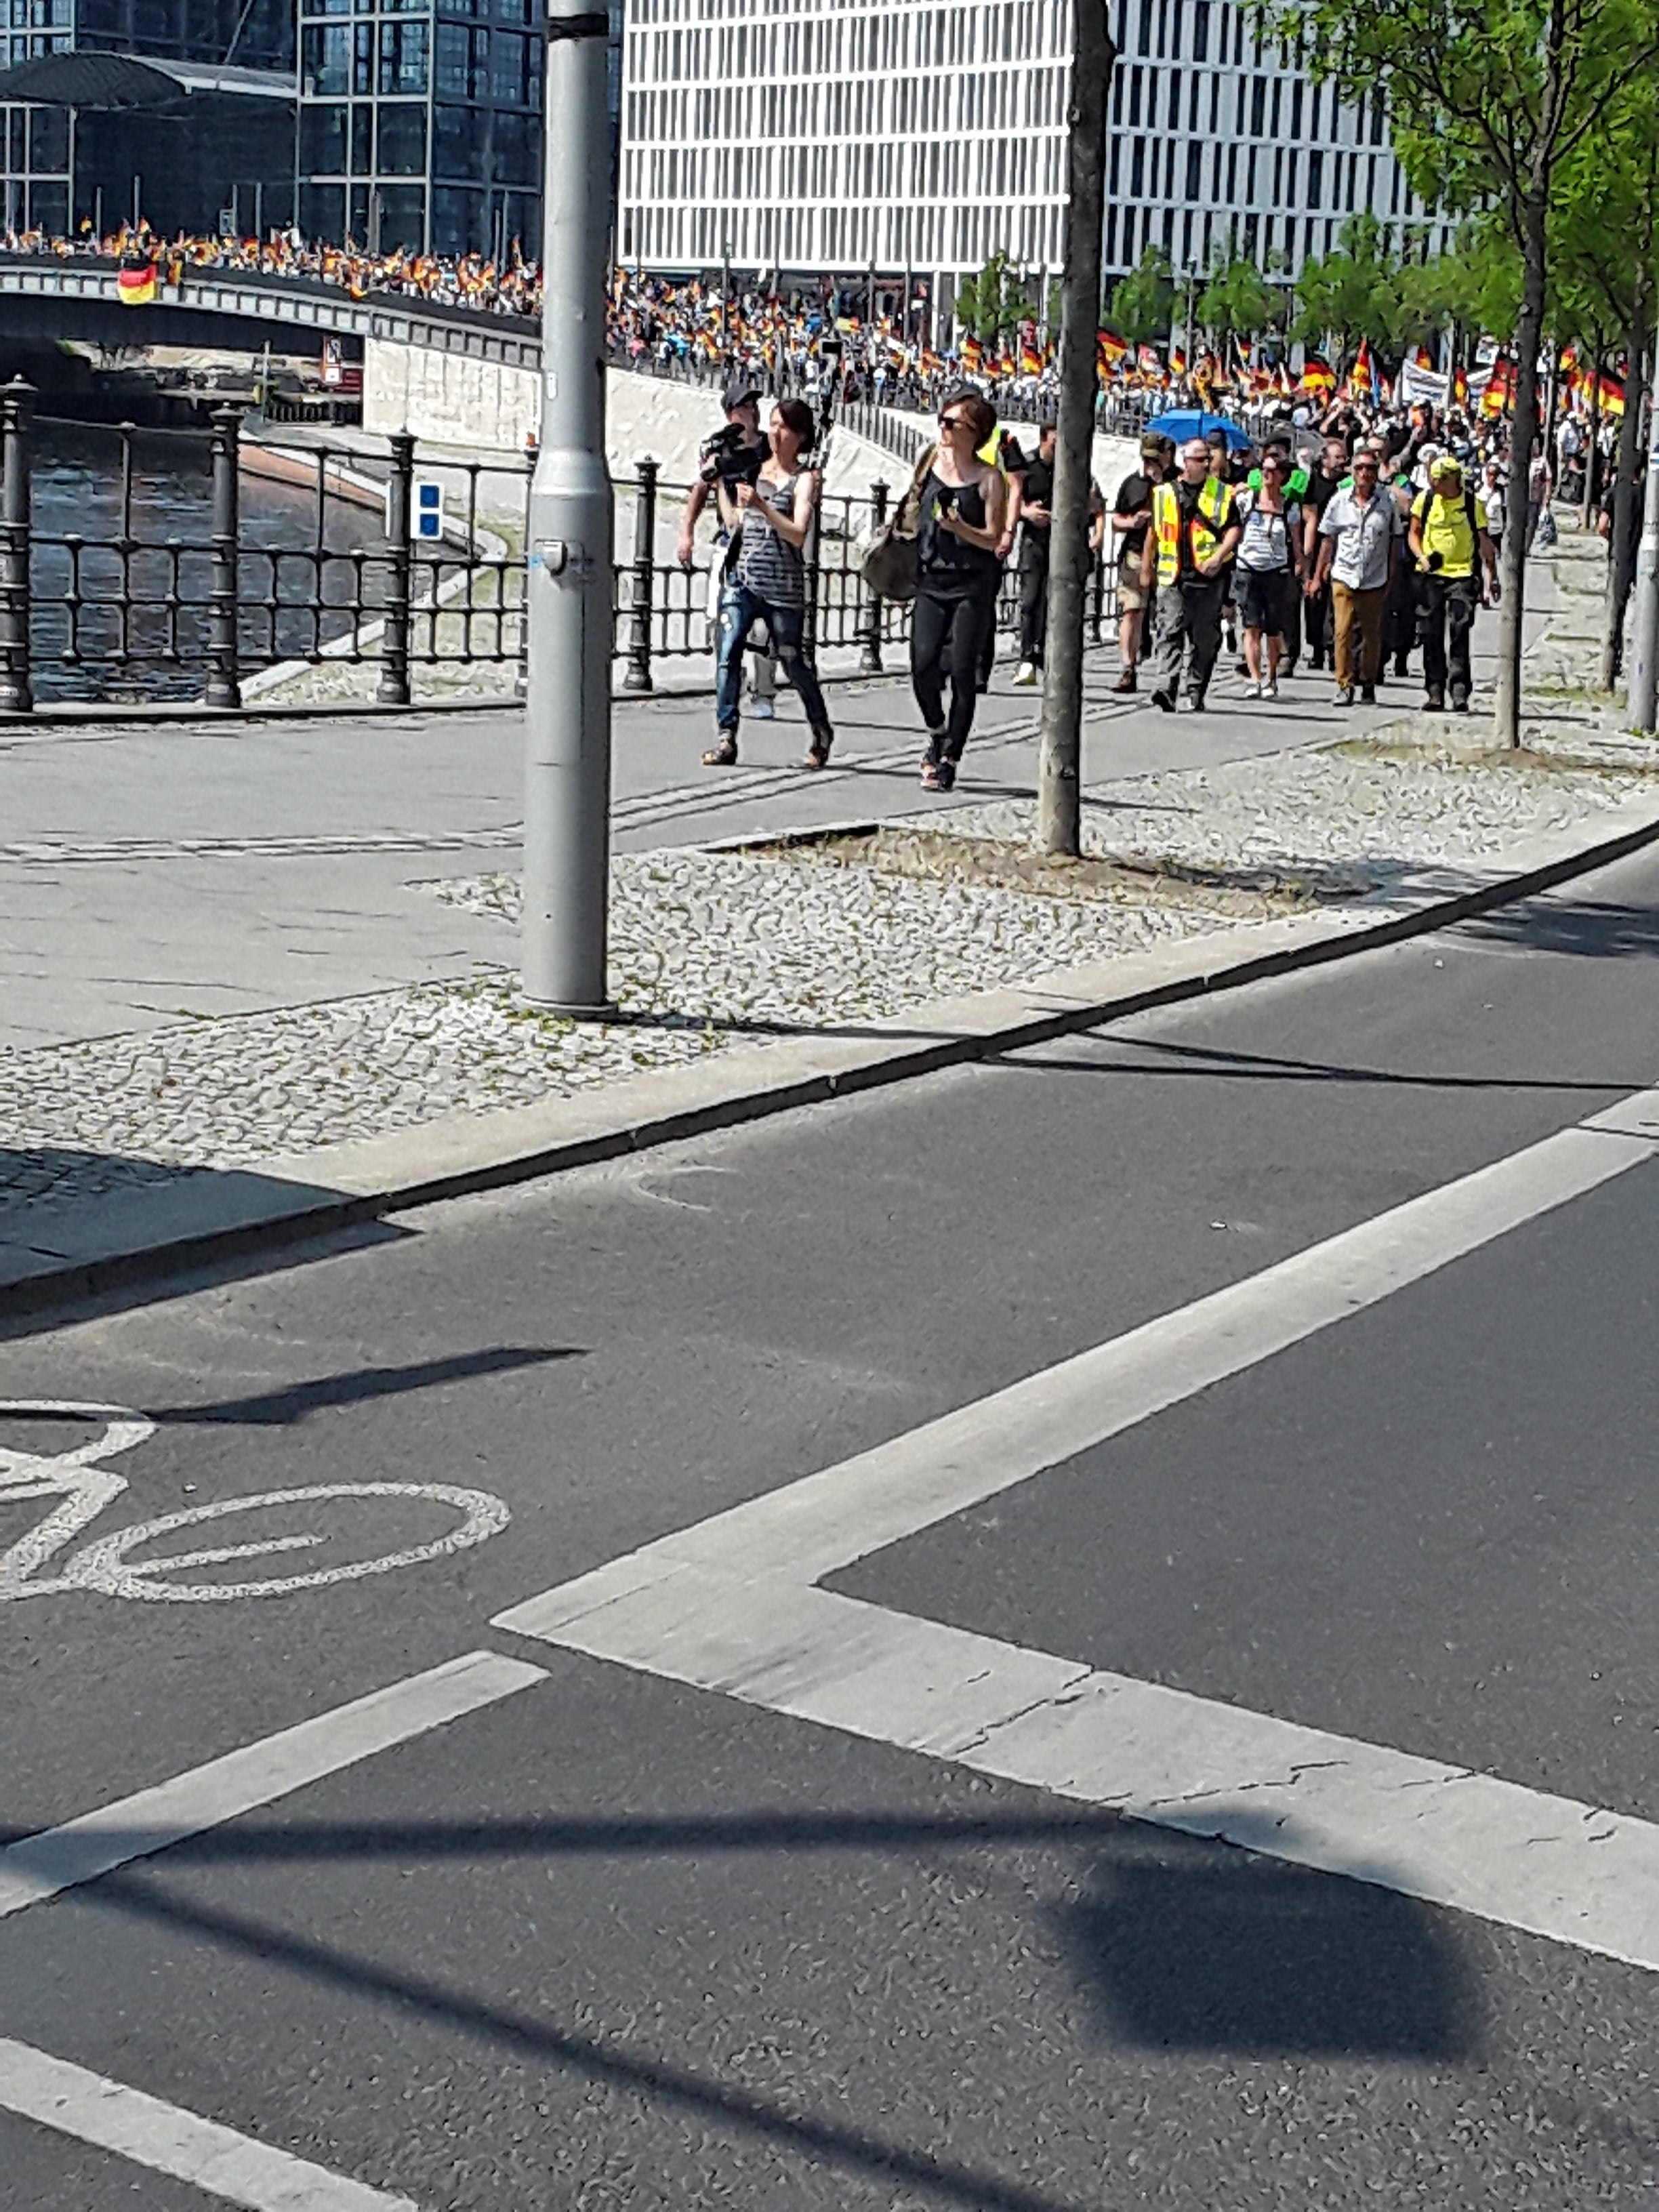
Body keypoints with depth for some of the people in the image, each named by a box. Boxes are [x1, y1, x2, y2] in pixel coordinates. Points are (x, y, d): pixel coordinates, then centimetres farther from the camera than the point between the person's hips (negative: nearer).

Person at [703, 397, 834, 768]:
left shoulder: (804, 479, -1)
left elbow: (798, 535, -15)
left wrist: (761, 505, -25)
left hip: (782, 585, -4)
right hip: (741, 576, 4)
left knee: (793, 661, 5)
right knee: (727, 653, -13)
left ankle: (821, 731, 27)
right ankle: (727, 739, -13)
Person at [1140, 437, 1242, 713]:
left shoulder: (1223, 493, 8)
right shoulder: (1163, 494, 12)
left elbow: (1233, 530, 1)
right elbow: (1153, 534, 19)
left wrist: (1218, 557, -16)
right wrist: (1146, 570, 20)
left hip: (1210, 577, 0)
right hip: (1173, 577, 0)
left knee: (1205, 639, 4)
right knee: (1170, 633, -12)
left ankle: (1196, 694, 14)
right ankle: (1165, 689, -23)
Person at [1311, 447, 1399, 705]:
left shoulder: (1388, 502, 2)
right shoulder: (1340, 501, 4)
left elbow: (1394, 541, 9)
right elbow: (1328, 539, 12)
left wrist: (1390, 577, 6)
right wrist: (1318, 575, 12)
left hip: (1375, 580, 0)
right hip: (1344, 577, 0)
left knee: (1372, 635, 7)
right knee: (1343, 632, -8)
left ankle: (1369, 684, 20)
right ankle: (1345, 685, -2)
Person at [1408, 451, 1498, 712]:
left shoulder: (1473, 504, -1)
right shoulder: (1425, 500, 3)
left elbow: (1485, 543, 7)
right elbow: (1414, 533, 12)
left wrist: (1492, 578, 6)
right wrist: (1422, 557, -6)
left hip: (1461, 574, -2)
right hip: (1431, 574, 2)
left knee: (1460, 634, -10)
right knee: (1432, 635, 2)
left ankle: (1460, 692, -9)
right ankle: (1435, 692, 9)